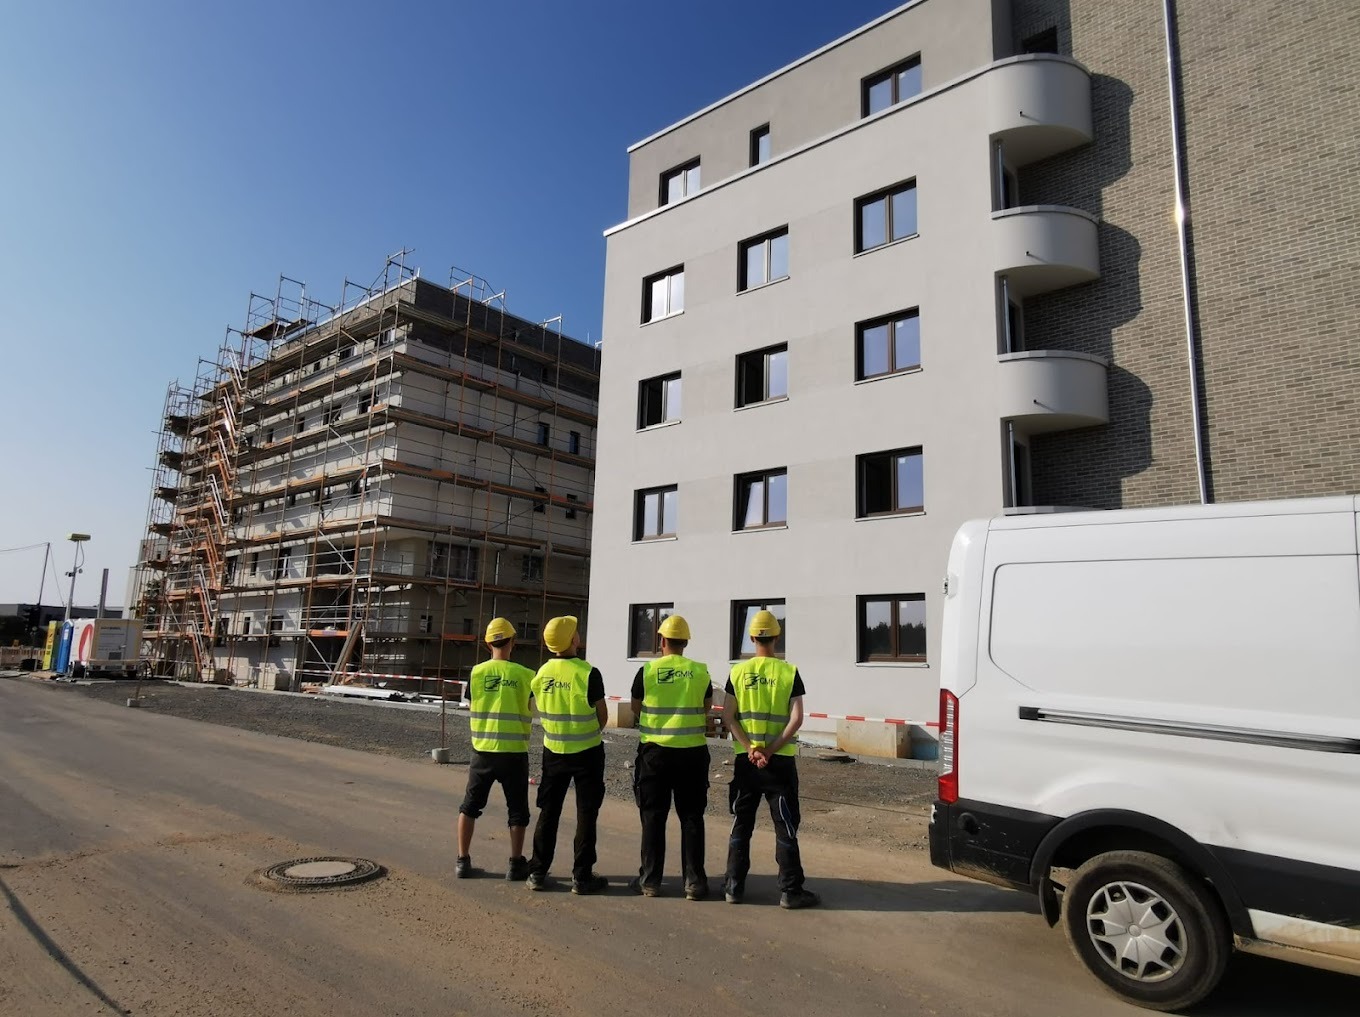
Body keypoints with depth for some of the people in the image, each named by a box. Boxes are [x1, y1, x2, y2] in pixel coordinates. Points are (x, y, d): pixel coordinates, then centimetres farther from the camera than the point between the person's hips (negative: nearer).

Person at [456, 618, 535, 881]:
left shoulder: (476, 672, -4)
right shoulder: (526, 675, -7)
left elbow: (471, 710, 4)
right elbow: (530, 712, 3)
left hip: (482, 750, 2)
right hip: (514, 752, -1)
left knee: (470, 805, 16)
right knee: (517, 810, 10)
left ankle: (463, 861, 19)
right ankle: (516, 864, 13)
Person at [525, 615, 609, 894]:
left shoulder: (541, 674, -4)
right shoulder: (588, 673, -18)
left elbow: (542, 712, 6)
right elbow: (602, 716, -9)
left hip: (553, 751, 4)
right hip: (586, 752, -4)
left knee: (548, 812, 14)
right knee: (586, 814, 6)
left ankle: (538, 872, 19)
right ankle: (582, 876, 11)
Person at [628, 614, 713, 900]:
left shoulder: (647, 671, -6)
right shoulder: (700, 672, -3)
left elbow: (636, 710, 7)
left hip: (655, 751, -1)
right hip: (692, 752, 1)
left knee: (653, 816, 9)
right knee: (691, 817, 9)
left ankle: (650, 880, 15)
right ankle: (694, 881, 12)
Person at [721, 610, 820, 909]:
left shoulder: (738, 671, 0)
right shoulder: (789, 672, -6)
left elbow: (728, 717, -4)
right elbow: (796, 719, -13)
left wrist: (750, 749, -9)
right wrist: (771, 750, -12)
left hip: (745, 760, 2)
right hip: (780, 761, -2)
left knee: (741, 824, 12)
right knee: (786, 826, 7)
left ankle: (734, 887, 18)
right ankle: (790, 891, 11)